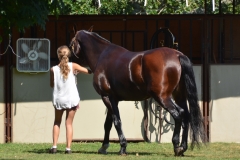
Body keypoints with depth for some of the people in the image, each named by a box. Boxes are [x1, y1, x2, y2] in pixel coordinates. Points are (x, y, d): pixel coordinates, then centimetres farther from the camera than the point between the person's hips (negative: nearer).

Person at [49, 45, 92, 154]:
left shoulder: (53, 69, -7)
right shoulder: (73, 66, -9)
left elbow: (52, 85, 4)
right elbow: (88, 71, -1)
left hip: (58, 99, 1)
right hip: (72, 99, -1)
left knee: (57, 122, 17)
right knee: (69, 123, 7)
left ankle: (54, 146, 8)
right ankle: (68, 148, 2)